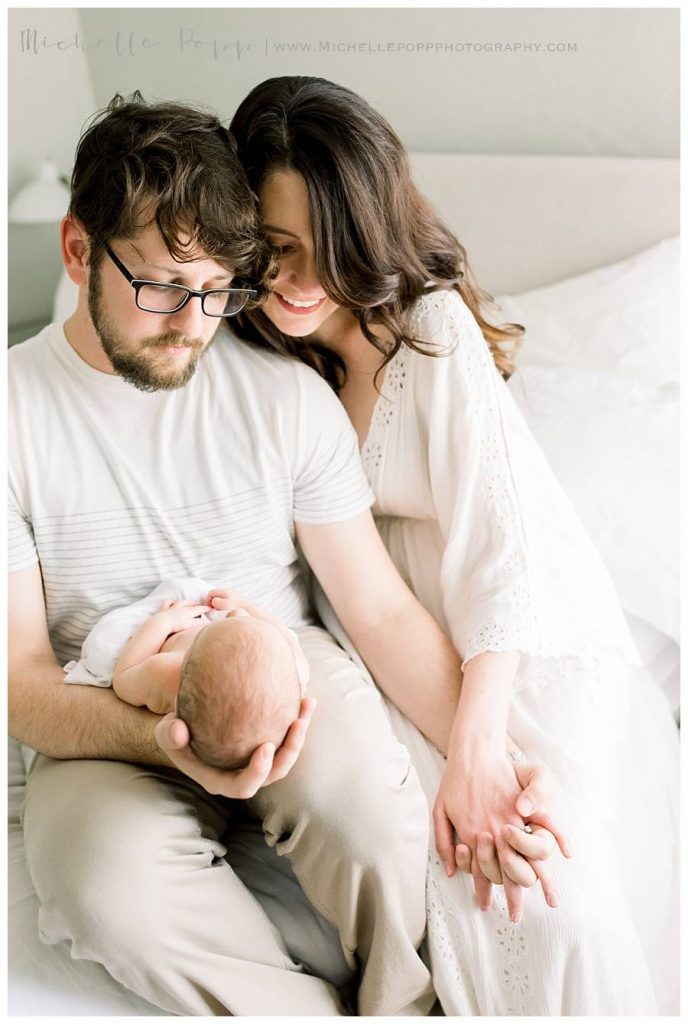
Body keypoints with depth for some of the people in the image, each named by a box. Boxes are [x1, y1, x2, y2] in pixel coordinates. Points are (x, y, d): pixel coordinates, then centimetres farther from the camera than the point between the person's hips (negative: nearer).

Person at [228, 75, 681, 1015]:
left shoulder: (431, 322, -17)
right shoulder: (257, 349, -2)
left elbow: (495, 533, -22)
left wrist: (476, 745, -28)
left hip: (523, 629, -3)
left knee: (555, 883, -19)